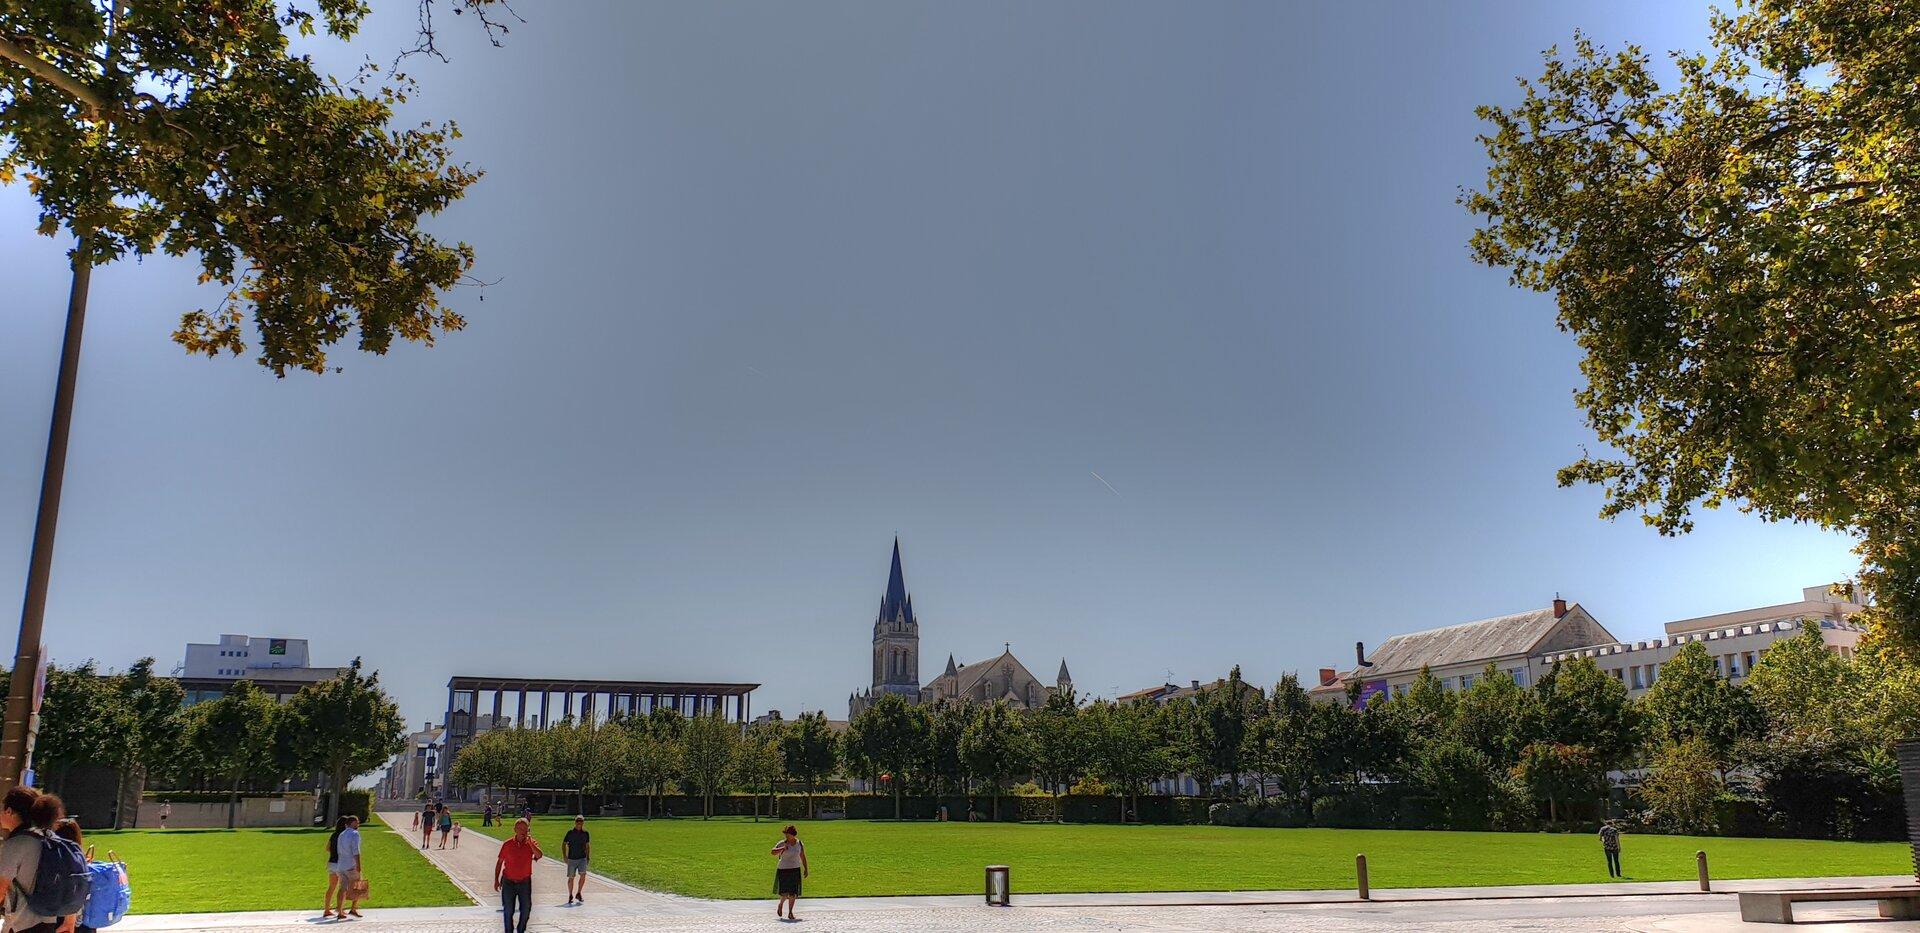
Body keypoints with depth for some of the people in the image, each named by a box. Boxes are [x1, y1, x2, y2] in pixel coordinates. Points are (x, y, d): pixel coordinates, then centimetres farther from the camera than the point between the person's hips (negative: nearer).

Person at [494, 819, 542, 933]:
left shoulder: (531, 843, -4)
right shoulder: (507, 844, -4)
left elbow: (539, 855, -23)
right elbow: (499, 862, 4)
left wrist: (530, 843, -33)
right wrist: (496, 880, 2)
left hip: (525, 882, 1)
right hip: (508, 882, -1)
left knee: (526, 909, 7)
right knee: (508, 910, 4)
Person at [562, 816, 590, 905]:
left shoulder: (585, 833, 4)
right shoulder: (570, 833, -4)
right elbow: (564, 844, 3)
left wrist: (587, 857, 14)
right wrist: (564, 856, -4)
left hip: (582, 858, 1)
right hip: (572, 859, -1)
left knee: (583, 875, -14)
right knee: (571, 878, 4)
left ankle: (579, 893, 4)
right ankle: (570, 896, 20)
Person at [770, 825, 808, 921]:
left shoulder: (799, 843, 5)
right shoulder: (782, 843, -6)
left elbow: (802, 856, 12)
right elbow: (773, 852, -18)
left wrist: (806, 869, 10)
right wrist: (782, 848, -32)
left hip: (795, 870, 3)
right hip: (783, 870, -3)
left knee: (793, 893, 1)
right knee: (785, 892, -7)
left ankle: (790, 913, 13)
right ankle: (780, 904, 25)